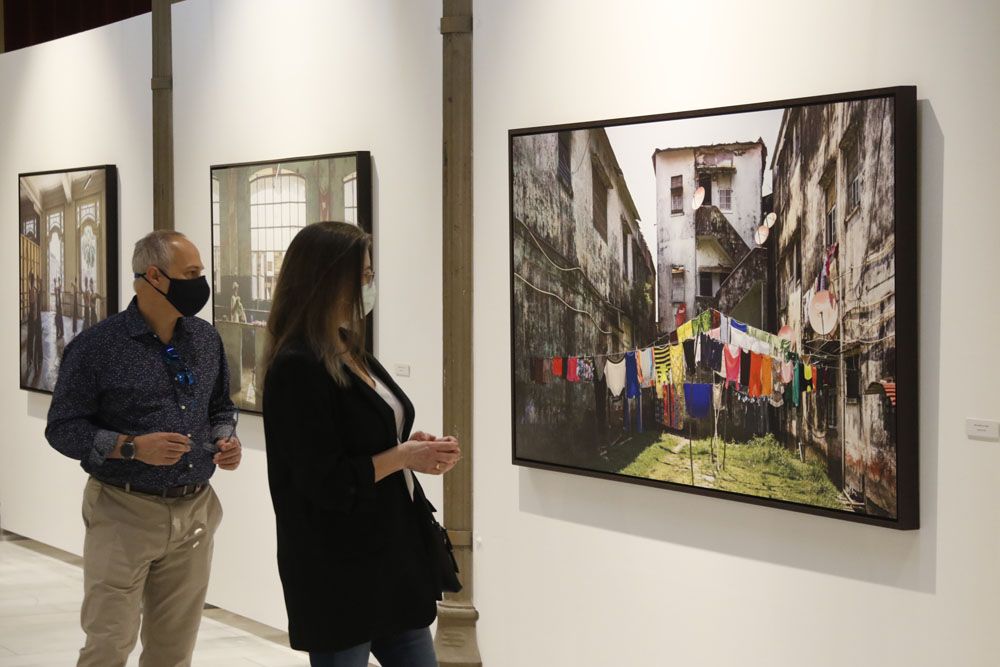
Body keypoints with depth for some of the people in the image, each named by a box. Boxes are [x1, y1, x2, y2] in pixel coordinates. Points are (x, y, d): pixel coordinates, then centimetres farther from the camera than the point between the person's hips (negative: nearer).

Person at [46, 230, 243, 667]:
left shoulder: (207, 340, 8)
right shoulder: (98, 346, -10)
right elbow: (62, 428, -8)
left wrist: (226, 440, -2)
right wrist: (130, 447, -21)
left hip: (194, 515, 5)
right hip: (124, 514, -5)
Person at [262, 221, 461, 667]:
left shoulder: (351, 354, 11)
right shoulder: (297, 368, -18)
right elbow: (326, 483, -21)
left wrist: (414, 447, 1)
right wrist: (403, 456, -14)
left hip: (391, 555, 9)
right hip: (336, 571, -9)